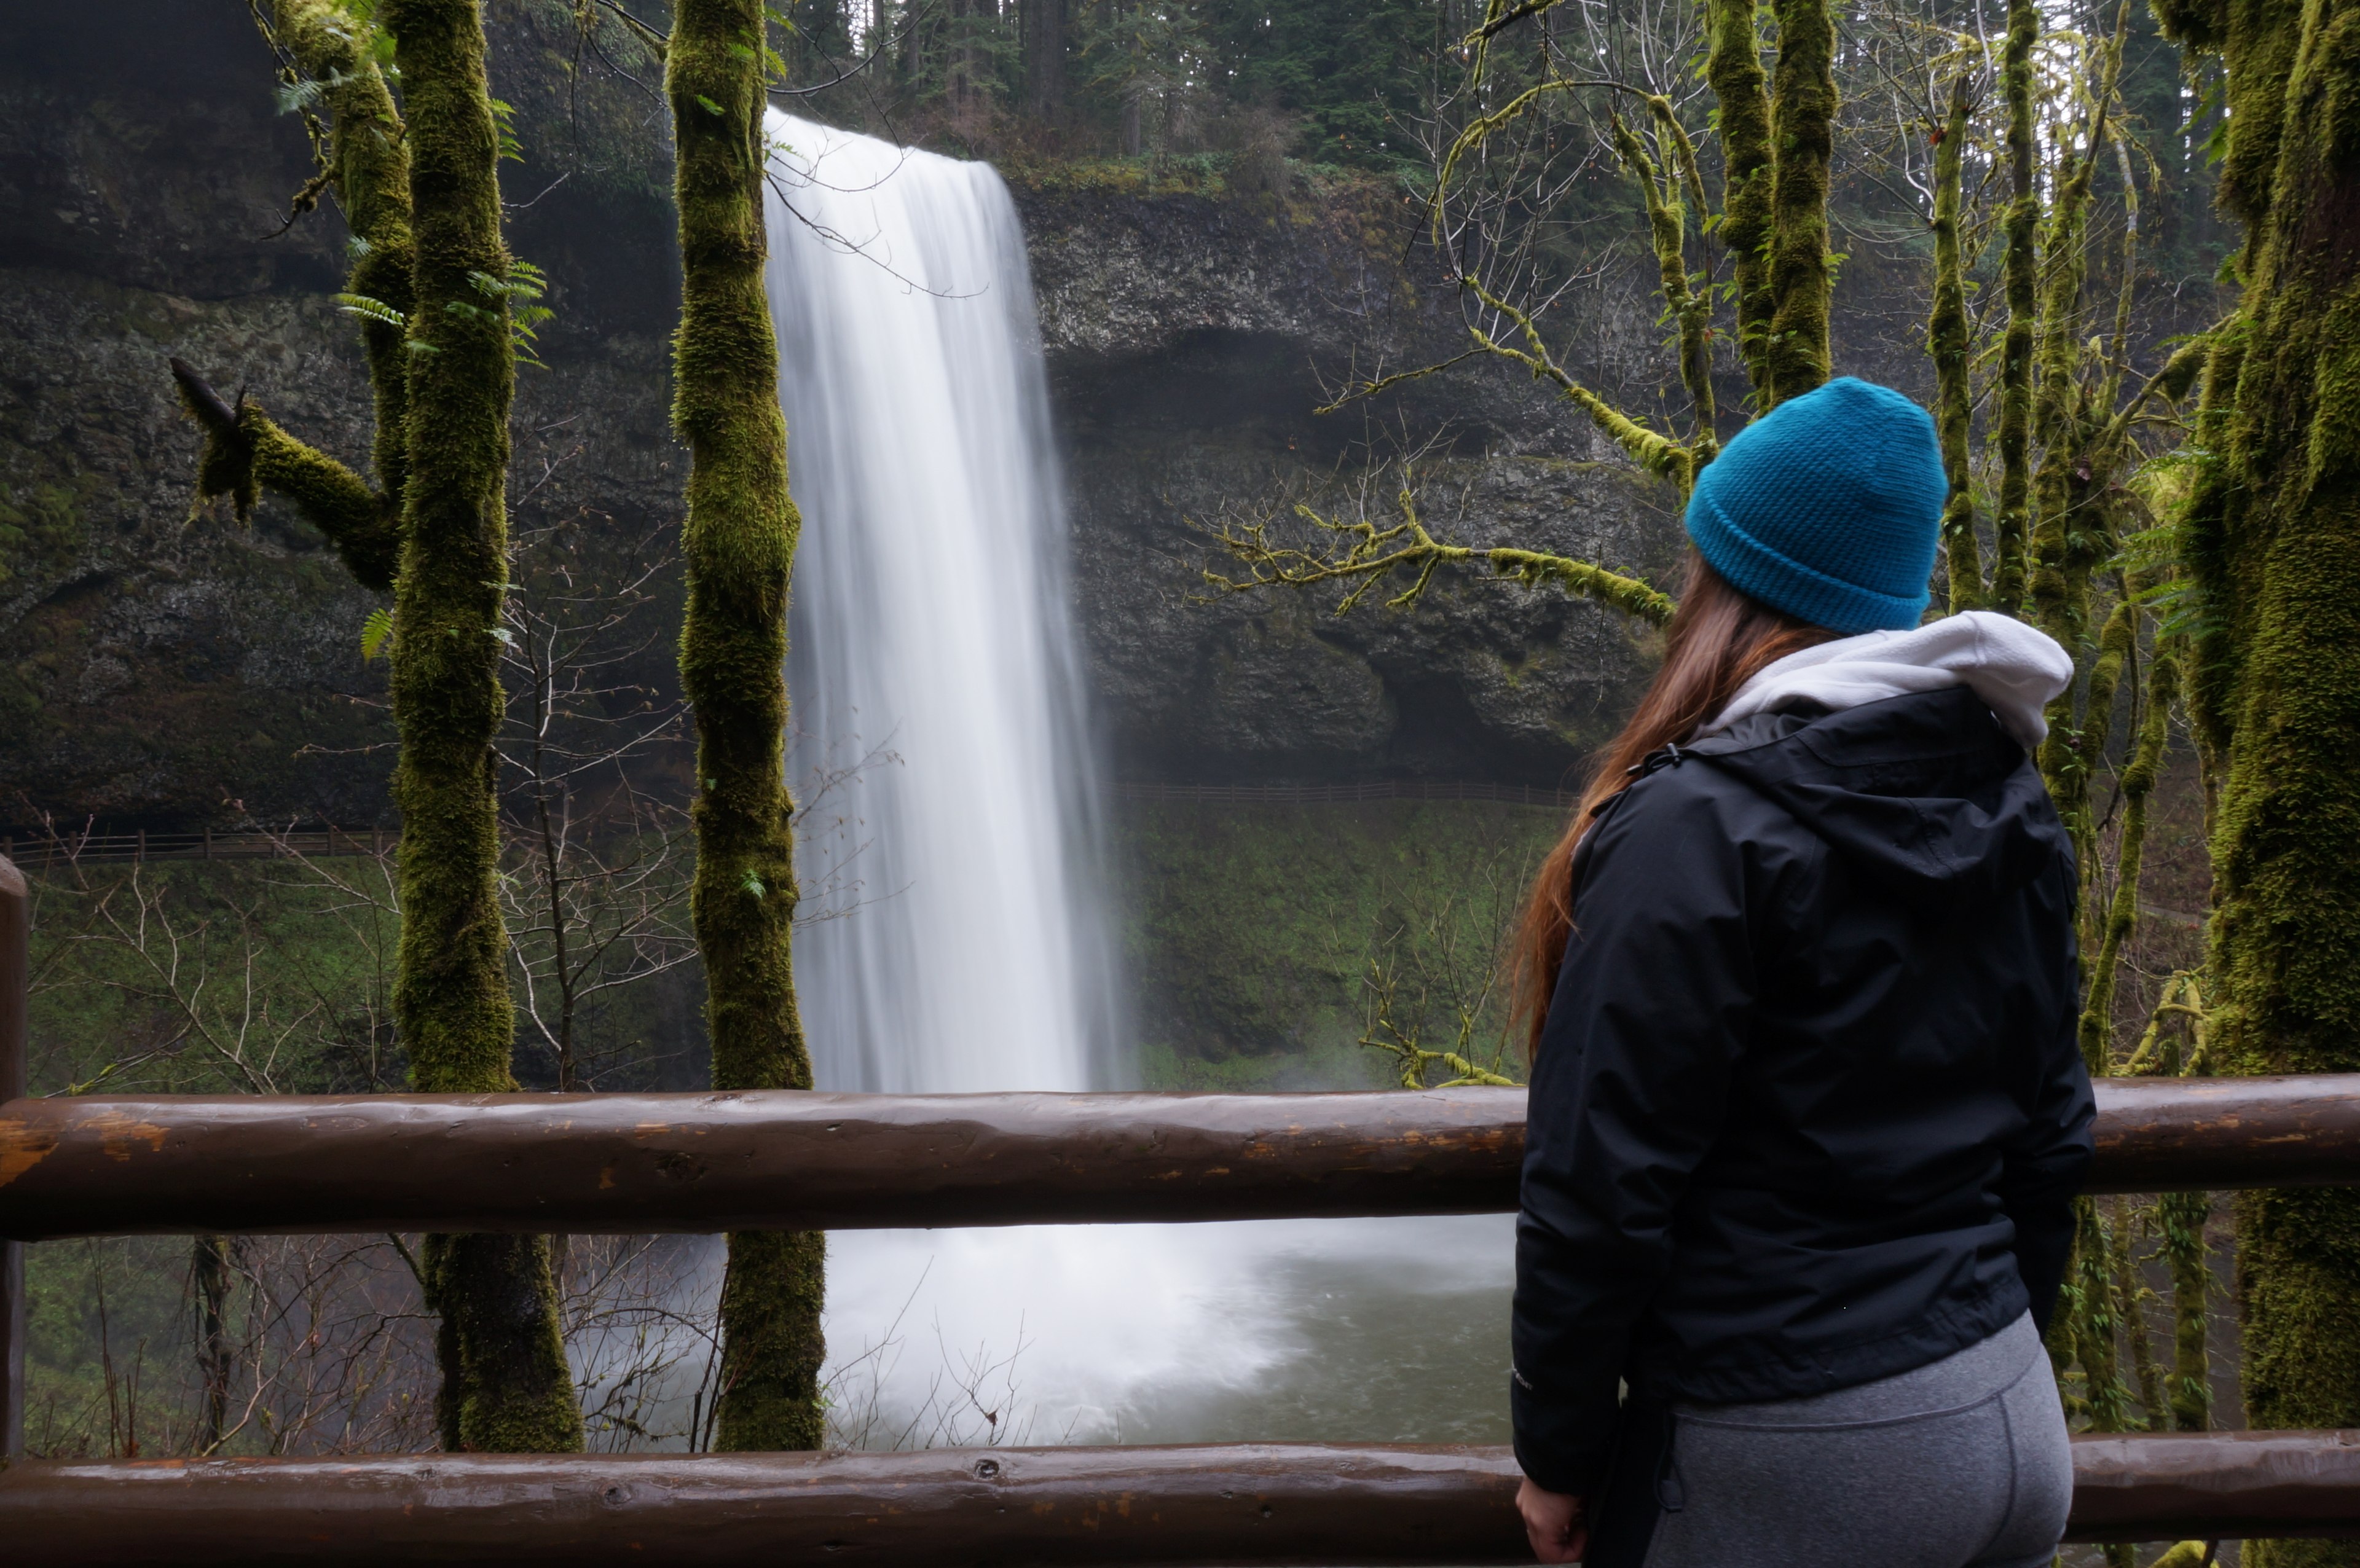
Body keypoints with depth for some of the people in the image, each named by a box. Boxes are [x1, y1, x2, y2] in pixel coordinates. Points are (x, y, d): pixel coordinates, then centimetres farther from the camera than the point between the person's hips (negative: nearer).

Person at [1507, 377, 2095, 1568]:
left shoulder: (1699, 828, -17)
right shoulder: (2012, 813, 6)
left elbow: (1603, 1188, -17)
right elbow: (2050, 1137, 13)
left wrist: (1557, 1455, -7)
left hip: (1795, 1468, -7)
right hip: (2013, 1426, 7)